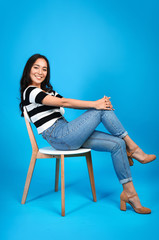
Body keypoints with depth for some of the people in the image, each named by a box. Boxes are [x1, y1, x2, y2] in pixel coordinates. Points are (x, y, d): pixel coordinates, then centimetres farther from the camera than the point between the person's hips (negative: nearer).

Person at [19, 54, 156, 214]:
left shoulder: (47, 91, 24)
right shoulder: (30, 91, -5)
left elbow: (68, 103, 10)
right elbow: (64, 102, -15)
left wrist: (98, 103, -4)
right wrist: (95, 104, -14)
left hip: (66, 134, 8)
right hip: (58, 136, -8)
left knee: (117, 144, -7)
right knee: (103, 110, -14)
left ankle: (129, 193, -3)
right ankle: (133, 149, -1)